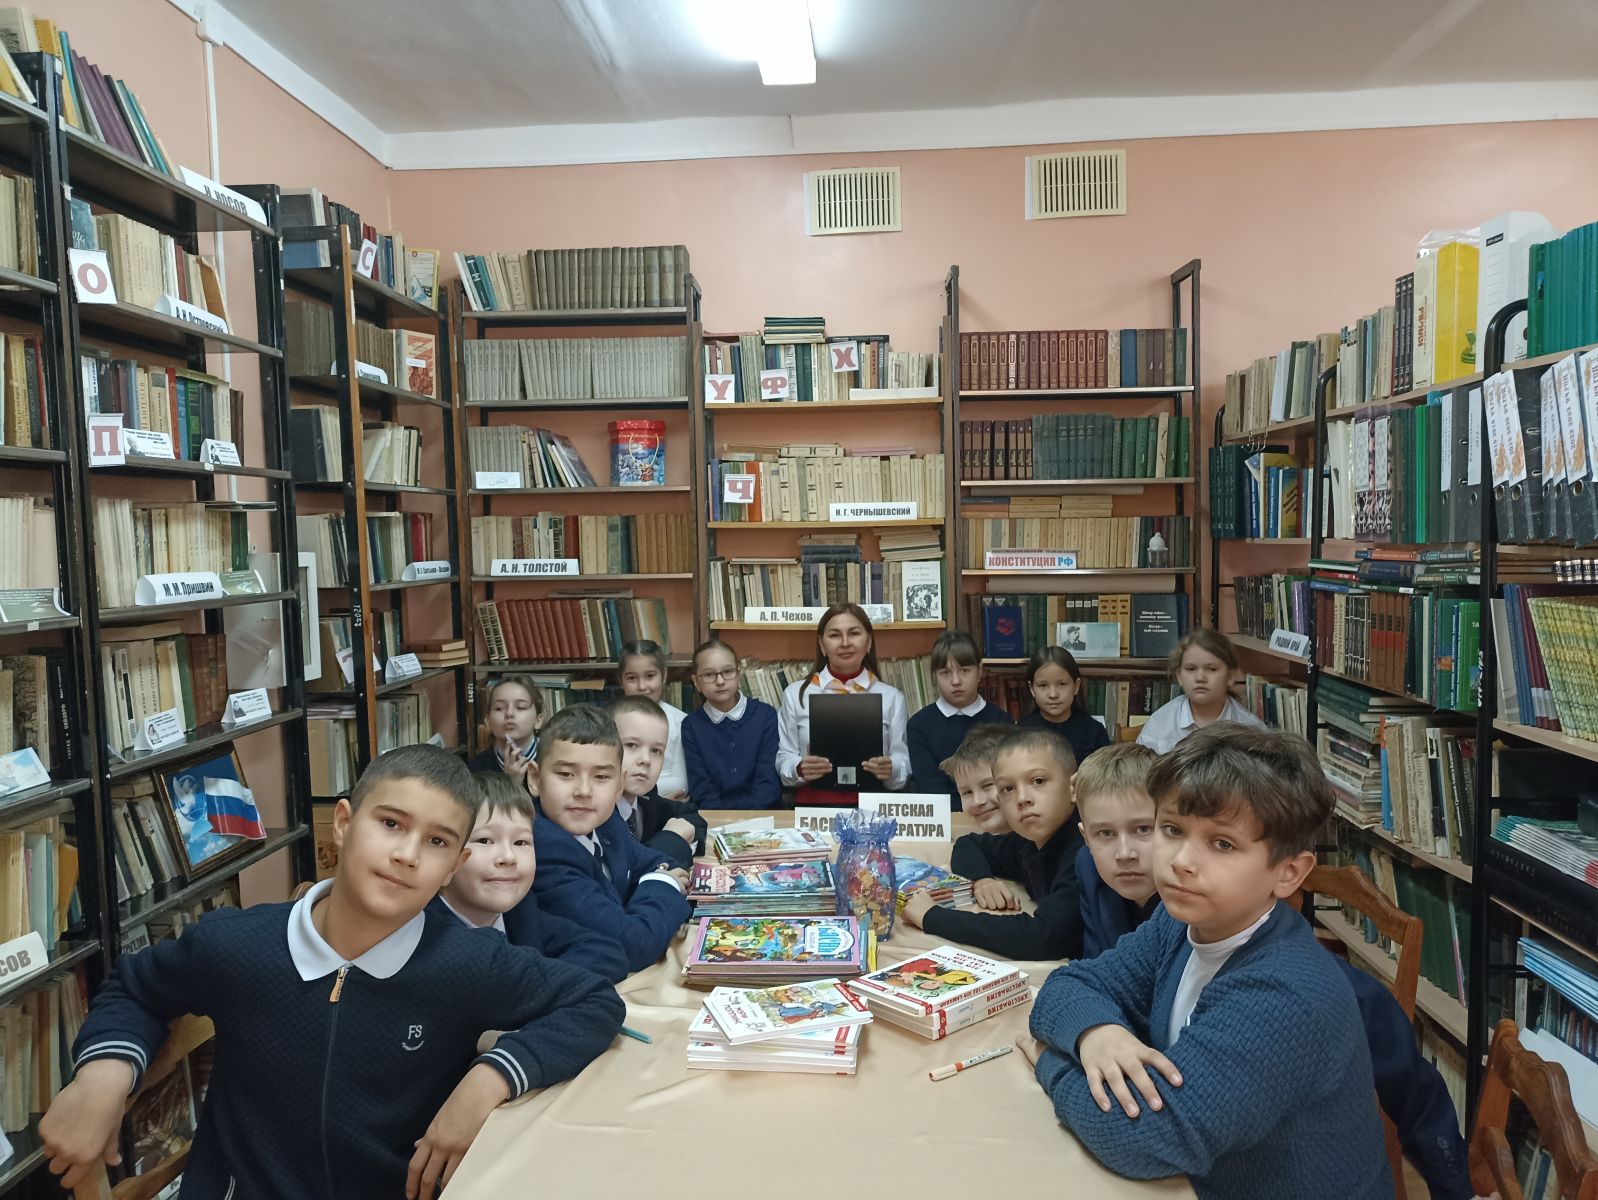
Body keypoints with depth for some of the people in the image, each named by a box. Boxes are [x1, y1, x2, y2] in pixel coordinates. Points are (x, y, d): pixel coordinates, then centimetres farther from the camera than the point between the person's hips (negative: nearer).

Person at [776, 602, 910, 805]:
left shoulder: (892, 697, 11)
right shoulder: (796, 694, 10)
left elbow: (904, 764, 9)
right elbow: (784, 760, 9)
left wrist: (890, 770, -13)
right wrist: (800, 770, -12)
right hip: (813, 804, -1)